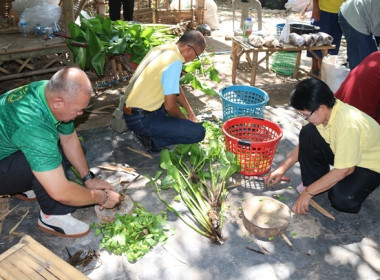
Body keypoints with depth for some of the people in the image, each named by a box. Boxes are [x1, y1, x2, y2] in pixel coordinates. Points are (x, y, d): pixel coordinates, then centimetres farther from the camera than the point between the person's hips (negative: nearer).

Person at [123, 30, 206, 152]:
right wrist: (186, 119, 2)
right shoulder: (174, 62, -20)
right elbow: (170, 106, -19)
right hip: (141, 120, -9)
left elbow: (176, 87, 19)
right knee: (198, 133, -13)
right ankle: (149, 138, -5)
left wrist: (191, 114, 21)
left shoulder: (160, 49, 8)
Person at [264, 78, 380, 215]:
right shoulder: (326, 111, -13)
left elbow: (345, 169, -31)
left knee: (341, 200, -32)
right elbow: (305, 143, 2)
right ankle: (314, 182, 1)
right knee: (308, 133, -15)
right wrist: (282, 169, -2)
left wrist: (308, 192, -26)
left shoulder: (348, 125, -38)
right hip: (340, 152, 7)